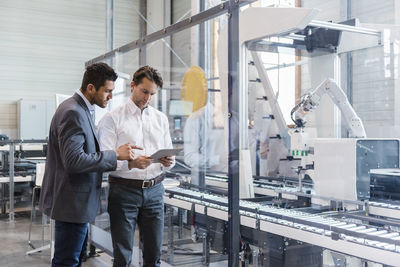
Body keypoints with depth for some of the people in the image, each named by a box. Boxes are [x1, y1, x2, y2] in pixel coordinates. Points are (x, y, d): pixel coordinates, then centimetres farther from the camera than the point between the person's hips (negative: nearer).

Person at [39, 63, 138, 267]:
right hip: (72, 203, -11)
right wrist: (115, 155, -20)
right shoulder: (72, 113, -20)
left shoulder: (81, 109, 12)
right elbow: (74, 161, -27)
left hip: (75, 201, 11)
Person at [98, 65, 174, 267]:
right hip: (124, 190, -4)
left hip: (154, 190, 4)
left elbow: (169, 154, 13)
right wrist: (131, 163, -27)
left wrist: (168, 161, -11)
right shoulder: (112, 118, -3)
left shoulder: (160, 118, 13)